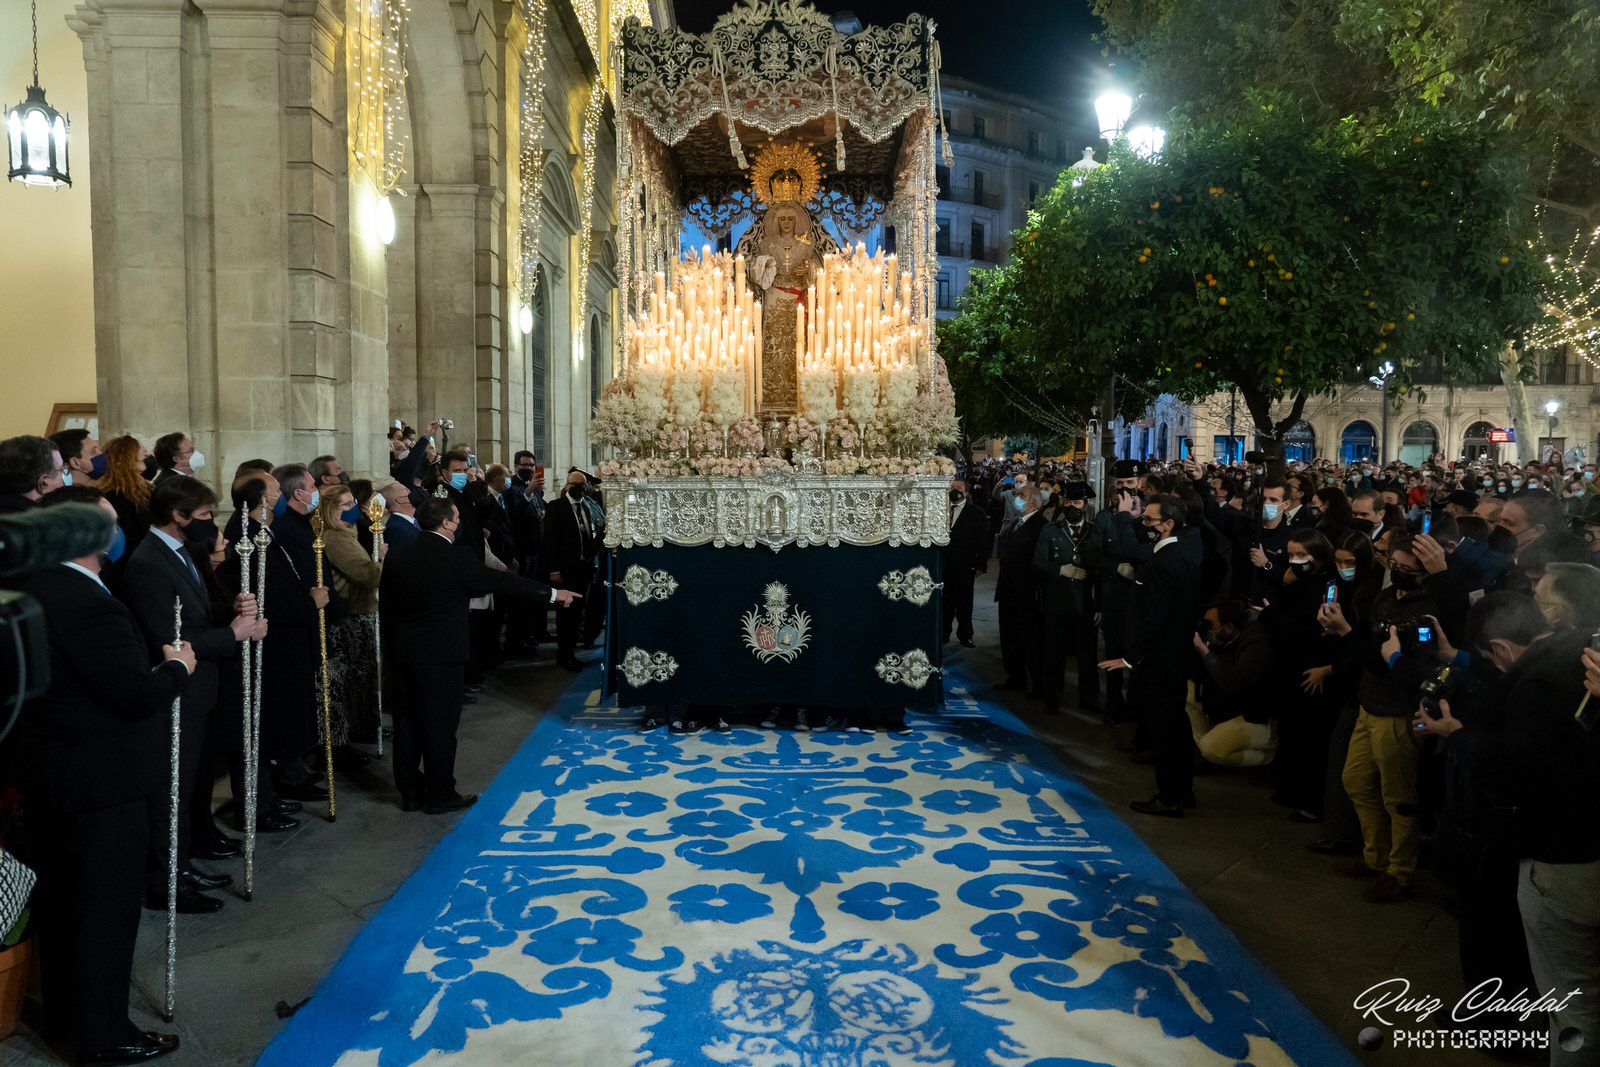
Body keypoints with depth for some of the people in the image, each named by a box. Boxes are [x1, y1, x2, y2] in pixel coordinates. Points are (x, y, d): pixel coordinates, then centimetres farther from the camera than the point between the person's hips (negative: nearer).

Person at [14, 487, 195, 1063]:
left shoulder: (35, 588, 4)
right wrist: (176, 667, -9)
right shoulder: (91, 605, -27)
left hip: (48, 771, 10)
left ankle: (62, 1010, 39)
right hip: (102, 782, -10)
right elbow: (139, 698, -26)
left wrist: (151, 666, 7)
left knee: (59, 896, 22)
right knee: (107, 906, 5)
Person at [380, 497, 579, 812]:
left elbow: (385, 605, 8)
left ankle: (410, 792, 21)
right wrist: (553, 593, -1)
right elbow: (504, 582, -9)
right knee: (440, 723, 3)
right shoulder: (455, 561, -14)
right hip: (440, 653, -6)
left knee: (407, 720, 12)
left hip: (402, 652, 6)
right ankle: (440, 795, 11)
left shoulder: (397, 557, 3)